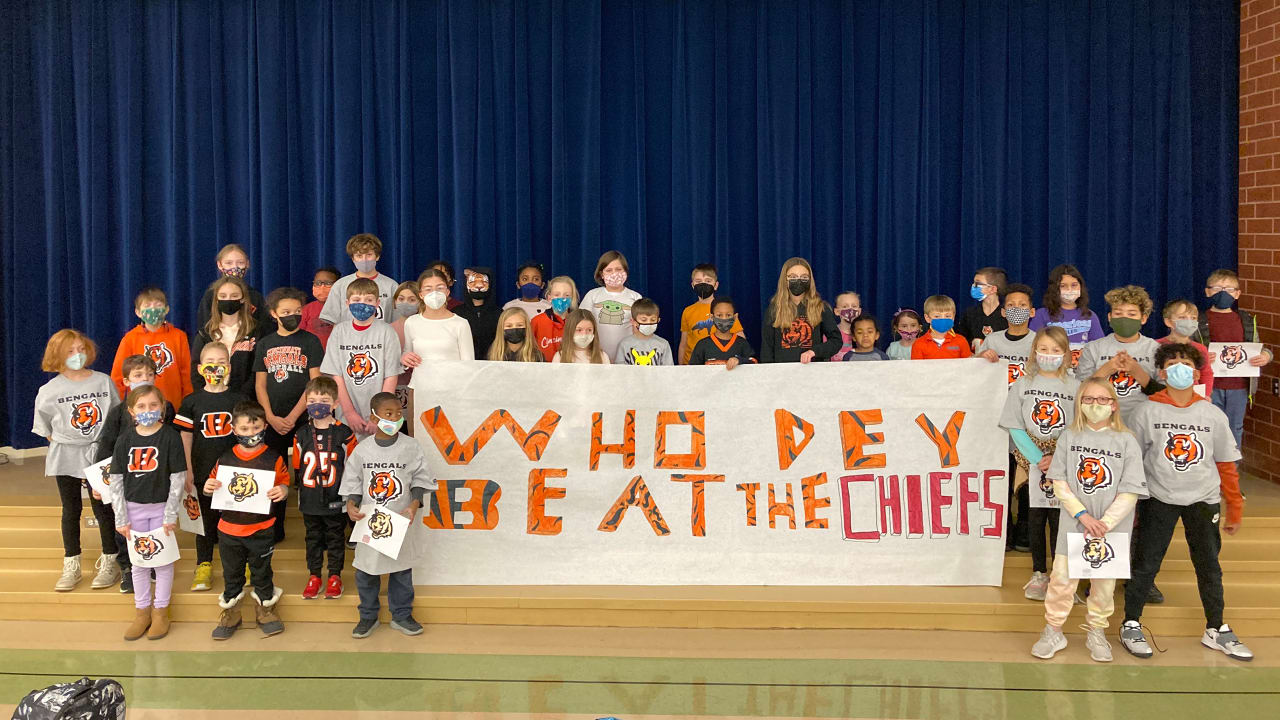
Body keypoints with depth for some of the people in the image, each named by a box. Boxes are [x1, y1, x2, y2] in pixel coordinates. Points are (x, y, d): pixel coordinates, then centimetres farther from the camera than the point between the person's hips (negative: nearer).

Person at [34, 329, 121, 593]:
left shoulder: (103, 382, -1)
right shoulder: (49, 391, -3)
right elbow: (47, 430, 6)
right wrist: (65, 445, -1)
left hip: (99, 455, -1)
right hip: (66, 457, 1)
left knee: (103, 509, 3)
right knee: (71, 510, 10)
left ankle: (109, 563, 17)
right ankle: (71, 567, 20)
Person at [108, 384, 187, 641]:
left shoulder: (170, 436, -9)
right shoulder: (126, 439, -2)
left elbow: (178, 478, -9)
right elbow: (116, 480, 0)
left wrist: (171, 515, -11)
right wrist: (120, 518, -4)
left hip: (161, 507, -2)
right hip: (134, 508, 3)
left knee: (163, 561, 5)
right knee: (139, 562, 12)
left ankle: (160, 612, 19)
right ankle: (142, 611, 24)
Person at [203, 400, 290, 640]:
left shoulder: (273, 458, -7)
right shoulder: (225, 458, -2)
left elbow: (285, 483, -1)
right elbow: (213, 482, 8)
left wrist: (283, 491, -23)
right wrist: (208, 488, -14)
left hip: (262, 529, -2)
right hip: (229, 529, 2)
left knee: (261, 571, 15)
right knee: (231, 573, 16)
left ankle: (265, 608, 34)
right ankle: (230, 613, 32)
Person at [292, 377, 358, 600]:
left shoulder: (344, 433, -8)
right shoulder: (302, 434, 2)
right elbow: (297, 467, 10)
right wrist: (299, 488, 9)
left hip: (335, 500, -3)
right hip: (310, 500, 3)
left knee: (335, 537, 9)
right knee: (313, 538, 13)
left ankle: (335, 576, 21)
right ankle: (314, 576, 24)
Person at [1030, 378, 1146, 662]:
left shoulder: (1126, 441, -5)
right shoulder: (1069, 437, 0)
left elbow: (1130, 492, -7)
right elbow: (1059, 481, -2)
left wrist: (1104, 524, -14)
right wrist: (1083, 515, -12)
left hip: (1111, 527, -1)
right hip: (1072, 524, 1)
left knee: (1104, 582, 10)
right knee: (1062, 578, 3)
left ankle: (1096, 633, 28)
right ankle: (1053, 632, 18)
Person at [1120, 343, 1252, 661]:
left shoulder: (1213, 415, 0)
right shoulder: (1146, 412, -6)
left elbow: (1226, 465, 6)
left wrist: (1234, 510, 10)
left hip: (1203, 500, 2)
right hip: (1158, 500, -2)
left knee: (1209, 565, 11)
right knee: (1145, 564, 2)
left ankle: (1217, 630, 26)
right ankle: (1131, 626, 16)